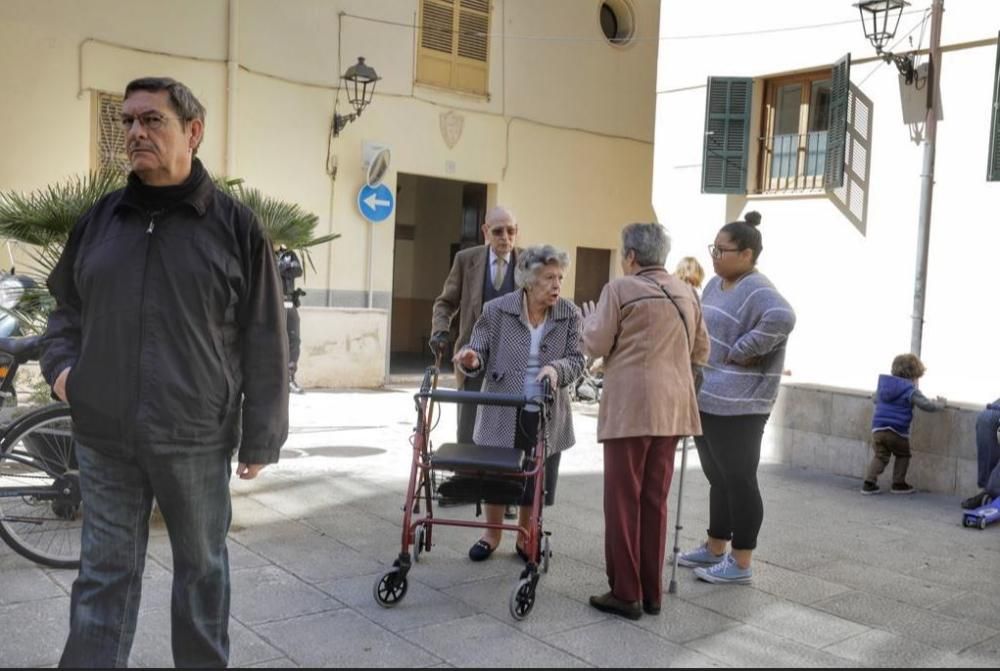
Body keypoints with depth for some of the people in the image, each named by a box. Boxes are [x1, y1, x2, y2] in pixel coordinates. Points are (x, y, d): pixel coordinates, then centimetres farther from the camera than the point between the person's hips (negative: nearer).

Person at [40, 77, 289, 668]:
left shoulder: (235, 225, -4)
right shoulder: (100, 218, 8)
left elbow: (265, 343, -4)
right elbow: (66, 305, 22)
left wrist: (261, 437, -5)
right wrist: (61, 362, 2)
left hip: (196, 439, -3)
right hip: (104, 437, 3)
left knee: (202, 567, 14)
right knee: (104, 574, 11)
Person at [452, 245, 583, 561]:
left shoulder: (570, 315, -2)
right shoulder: (496, 310, -6)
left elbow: (576, 359, -2)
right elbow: (479, 353, -3)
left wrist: (557, 369, -24)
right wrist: (471, 360, -27)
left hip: (546, 418, 1)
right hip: (502, 414, -1)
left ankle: (526, 538, 33)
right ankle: (492, 534, 34)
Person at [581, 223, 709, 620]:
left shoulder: (620, 289, -7)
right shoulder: (687, 293, 11)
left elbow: (596, 346, -5)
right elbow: (700, 352, 15)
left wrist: (590, 320, 14)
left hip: (629, 407, -6)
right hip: (671, 408, 6)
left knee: (623, 501, 2)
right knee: (655, 501, 13)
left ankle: (626, 594, 5)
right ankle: (651, 592, 19)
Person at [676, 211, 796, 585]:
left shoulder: (756, 291, -15)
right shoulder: (715, 284, 14)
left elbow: (781, 318, -34)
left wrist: (741, 351, -24)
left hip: (736, 405, -9)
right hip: (707, 399, 10)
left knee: (738, 480, 0)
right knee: (719, 478, 18)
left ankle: (741, 564, 11)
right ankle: (714, 549, 32)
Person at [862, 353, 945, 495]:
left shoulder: (883, 384, 14)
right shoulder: (910, 390, -5)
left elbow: (874, 399, 31)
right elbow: (928, 405, -9)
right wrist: (940, 404, 11)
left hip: (877, 428, 5)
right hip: (897, 431, -5)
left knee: (880, 456, 12)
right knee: (903, 455, 17)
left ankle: (869, 482, -2)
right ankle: (898, 484, 19)